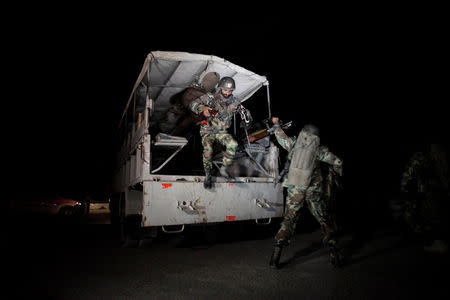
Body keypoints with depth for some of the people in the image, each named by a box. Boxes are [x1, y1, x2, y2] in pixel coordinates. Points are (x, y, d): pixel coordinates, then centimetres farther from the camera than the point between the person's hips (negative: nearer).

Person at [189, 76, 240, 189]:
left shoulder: (234, 102, 0)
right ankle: (208, 175, -11)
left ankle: (223, 168, -10)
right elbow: (192, 104, -8)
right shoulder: (210, 97, -7)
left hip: (221, 131, 2)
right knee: (208, 149, -29)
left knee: (233, 144, -26)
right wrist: (203, 108, -28)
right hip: (208, 130, -2)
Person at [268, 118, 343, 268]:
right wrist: (339, 172, 28)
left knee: (289, 219, 6)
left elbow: (281, 137, 22)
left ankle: (276, 253, -2)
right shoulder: (319, 149, 1)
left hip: (294, 188, 1)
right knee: (323, 219, 13)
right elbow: (337, 162, 6)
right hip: (313, 189, -1)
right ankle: (333, 253, 15)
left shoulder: (294, 143, 3)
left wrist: (276, 124, 40)